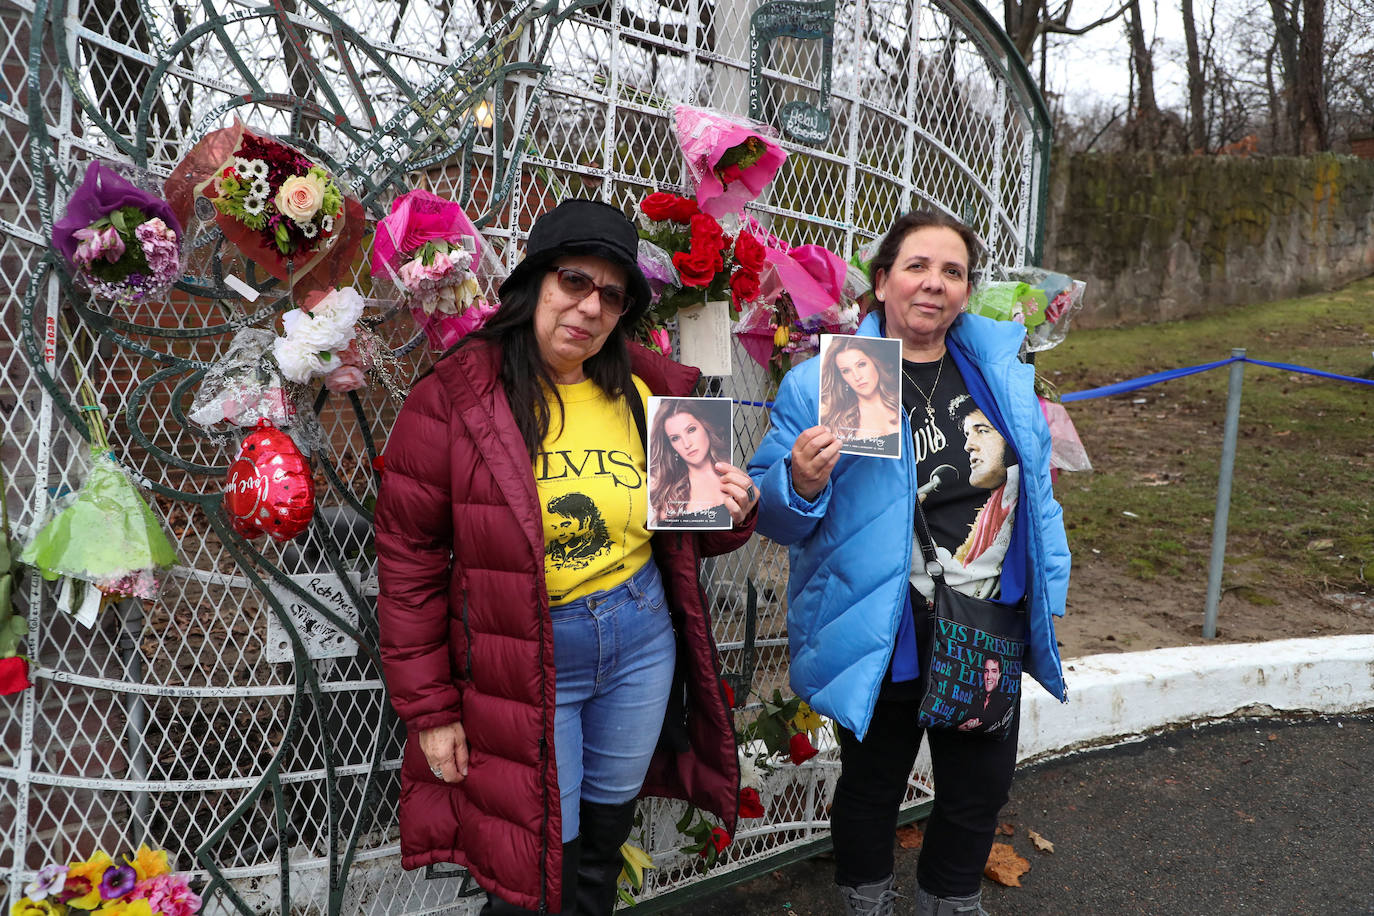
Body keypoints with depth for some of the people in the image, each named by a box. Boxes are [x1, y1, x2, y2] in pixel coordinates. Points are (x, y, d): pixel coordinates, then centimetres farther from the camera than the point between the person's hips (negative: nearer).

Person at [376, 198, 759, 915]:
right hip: (524, 661, -4)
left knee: (604, 837, 22)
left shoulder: (645, 392, -1)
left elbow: (683, 533, 12)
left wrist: (728, 515, -12)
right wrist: (430, 711, -9)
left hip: (643, 640, 5)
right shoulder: (453, 399, -14)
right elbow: (408, 565, -11)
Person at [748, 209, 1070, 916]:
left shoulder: (1000, 365, 4)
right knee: (873, 785, 15)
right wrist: (802, 485, -31)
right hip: (885, 638, -4)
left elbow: (1035, 486, 13)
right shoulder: (825, 381, -11)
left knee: (980, 789, 19)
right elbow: (769, 510, -9)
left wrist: (1046, 593, 13)